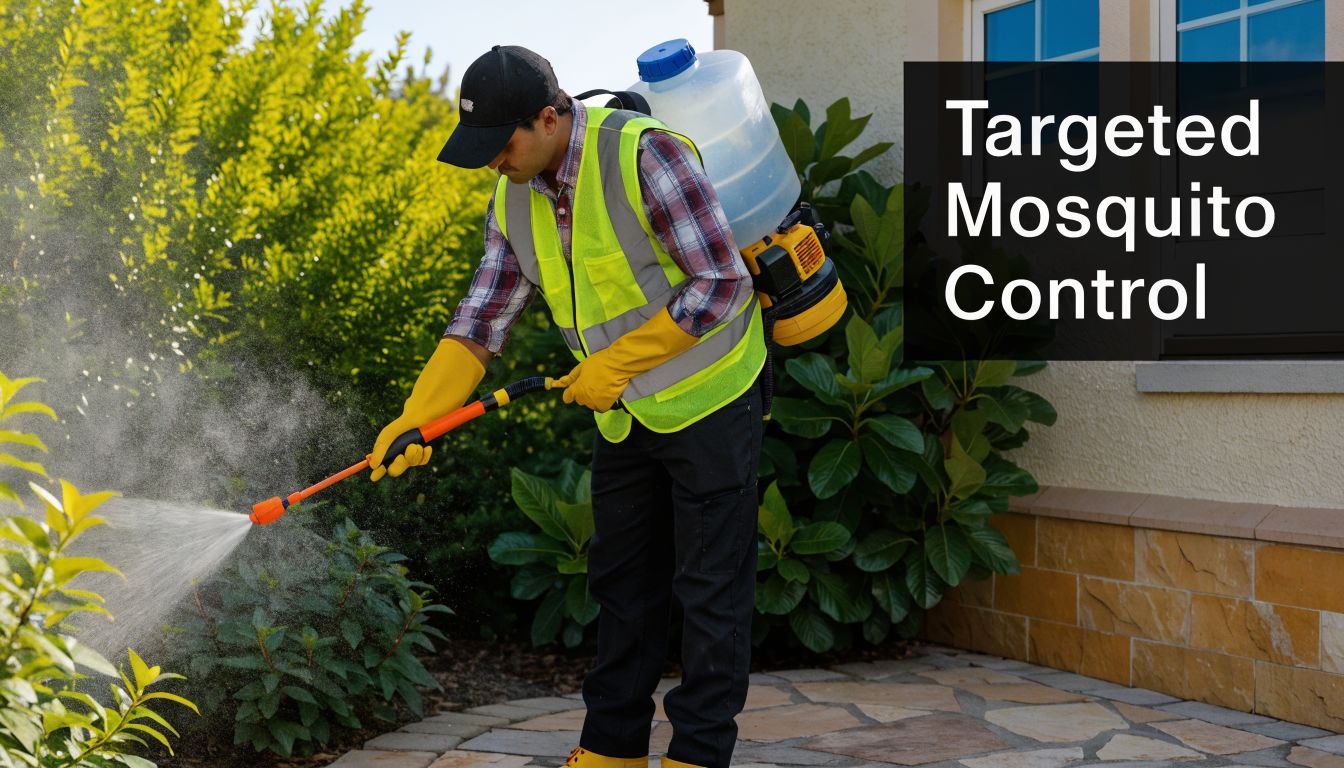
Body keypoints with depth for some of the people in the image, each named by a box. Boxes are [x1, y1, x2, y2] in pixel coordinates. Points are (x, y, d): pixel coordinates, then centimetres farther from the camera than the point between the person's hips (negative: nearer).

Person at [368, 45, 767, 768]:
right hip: (624, 414, 7)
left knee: (710, 588, 1)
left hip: (708, 402, -7)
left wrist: (617, 361, -22)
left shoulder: (645, 154, -24)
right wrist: (415, 416, -12)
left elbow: (723, 283, -24)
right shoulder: (514, 199, -2)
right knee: (620, 579, 15)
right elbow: (481, 318, -1)